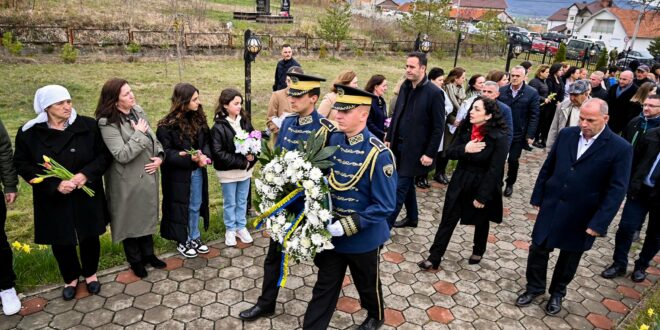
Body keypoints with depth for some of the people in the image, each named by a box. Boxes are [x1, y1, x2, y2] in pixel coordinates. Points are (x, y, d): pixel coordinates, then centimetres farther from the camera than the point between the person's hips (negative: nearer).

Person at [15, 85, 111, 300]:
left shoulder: (88, 126, -8)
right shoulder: (29, 133, -8)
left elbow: (104, 154, -4)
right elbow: (22, 165, -5)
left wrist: (86, 173, -21)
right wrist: (55, 184, -18)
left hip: (86, 195, 0)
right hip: (53, 199, 0)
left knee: (89, 236, 13)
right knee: (61, 241, 13)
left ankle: (90, 273, 38)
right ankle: (71, 278, 37)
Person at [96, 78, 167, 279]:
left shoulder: (138, 111, 0)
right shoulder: (108, 123, -21)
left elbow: (153, 138, 9)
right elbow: (122, 155, -27)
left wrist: (159, 156, -6)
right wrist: (139, 133, -23)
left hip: (147, 176, 7)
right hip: (128, 182, -6)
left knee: (147, 216, 20)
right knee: (131, 220, 11)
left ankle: (148, 254, 39)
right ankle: (135, 261, 31)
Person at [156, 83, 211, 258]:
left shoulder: (198, 118, 1)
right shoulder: (167, 125, -17)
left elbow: (207, 141, 6)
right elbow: (165, 153, -16)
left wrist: (204, 155, -15)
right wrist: (189, 158, -28)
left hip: (197, 171, 5)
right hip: (178, 174, -5)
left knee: (195, 206, 17)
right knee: (180, 208, 10)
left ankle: (194, 237, 36)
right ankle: (182, 242, 28)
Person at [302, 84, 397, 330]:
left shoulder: (378, 154, -24)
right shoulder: (334, 141, -6)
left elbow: (385, 205, -22)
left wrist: (349, 225, -26)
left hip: (363, 238, -4)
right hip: (332, 232, 4)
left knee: (367, 285, 23)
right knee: (324, 287, 16)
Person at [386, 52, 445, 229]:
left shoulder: (434, 93, -14)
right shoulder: (405, 87, 6)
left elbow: (438, 127, -13)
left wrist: (430, 154, -14)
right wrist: (389, 138, 10)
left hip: (414, 149, -7)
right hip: (399, 145, 7)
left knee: (400, 187, -4)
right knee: (407, 184, 18)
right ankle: (412, 218, 36)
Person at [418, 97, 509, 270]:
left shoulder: (499, 137, -19)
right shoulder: (465, 128, -4)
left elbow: (495, 170, -19)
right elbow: (450, 152, -2)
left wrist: (482, 196, -18)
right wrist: (464, 149, -23)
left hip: (482, 185, -3)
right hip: (460, 182, 4)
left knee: (481, 222, 20)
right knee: (448, 220, 4)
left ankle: (478, 251, 47)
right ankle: (434, 258, 12)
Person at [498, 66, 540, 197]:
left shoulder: (532, 93, -6)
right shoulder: (502, 90, 0)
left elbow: (534, 116, -6)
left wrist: (530, 135, -10)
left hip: (518, 134, -1)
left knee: (513, 161, 9)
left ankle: (510, 184, 28)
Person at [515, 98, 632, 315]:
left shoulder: (620, 148, -14)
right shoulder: (566, 134, -2)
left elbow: (616, 190, -14)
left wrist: (599, 223, -16)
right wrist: (537, 197, 6)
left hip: (581, 216, -2)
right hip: (551, 207, 3)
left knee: (569, 257, 17)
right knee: (538, 249, 10)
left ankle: (557, 292, 41)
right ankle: (534, 287, 34)